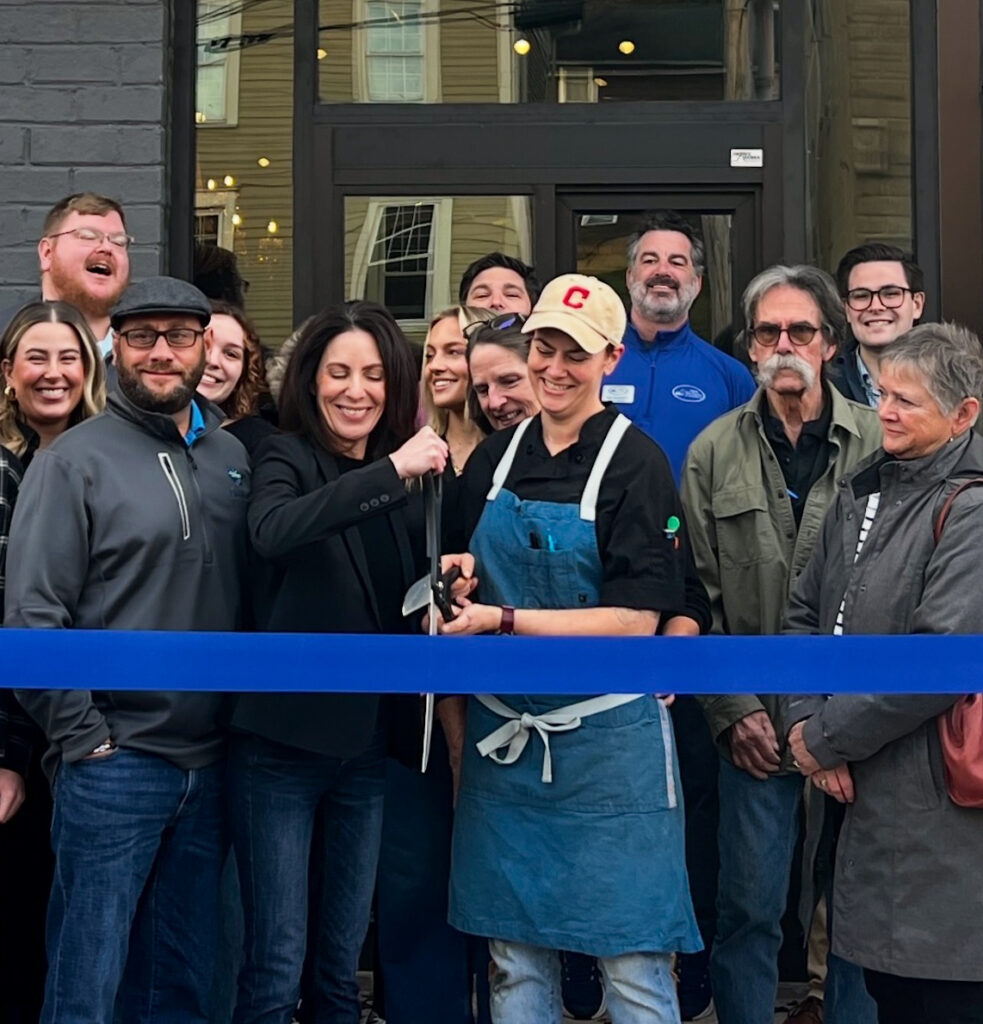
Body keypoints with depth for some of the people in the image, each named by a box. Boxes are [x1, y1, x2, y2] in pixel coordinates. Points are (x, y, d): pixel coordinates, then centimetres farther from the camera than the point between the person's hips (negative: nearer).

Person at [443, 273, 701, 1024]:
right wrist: (455, 590, -2)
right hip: (503, 733, 5)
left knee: (633, 962, 3)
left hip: (606, 737, -5)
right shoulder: (494, 459, 8)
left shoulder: (636, 463, -8)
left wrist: (503, 620, -19)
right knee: (516, 957, 13)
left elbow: (636, 621, -14)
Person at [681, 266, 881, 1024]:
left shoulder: (881, 443, -2)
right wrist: (736, 710, -3)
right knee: (750, 904, 7)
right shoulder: (713, 452, 3)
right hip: (756, 723, 1)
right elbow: (699, 594, 3)